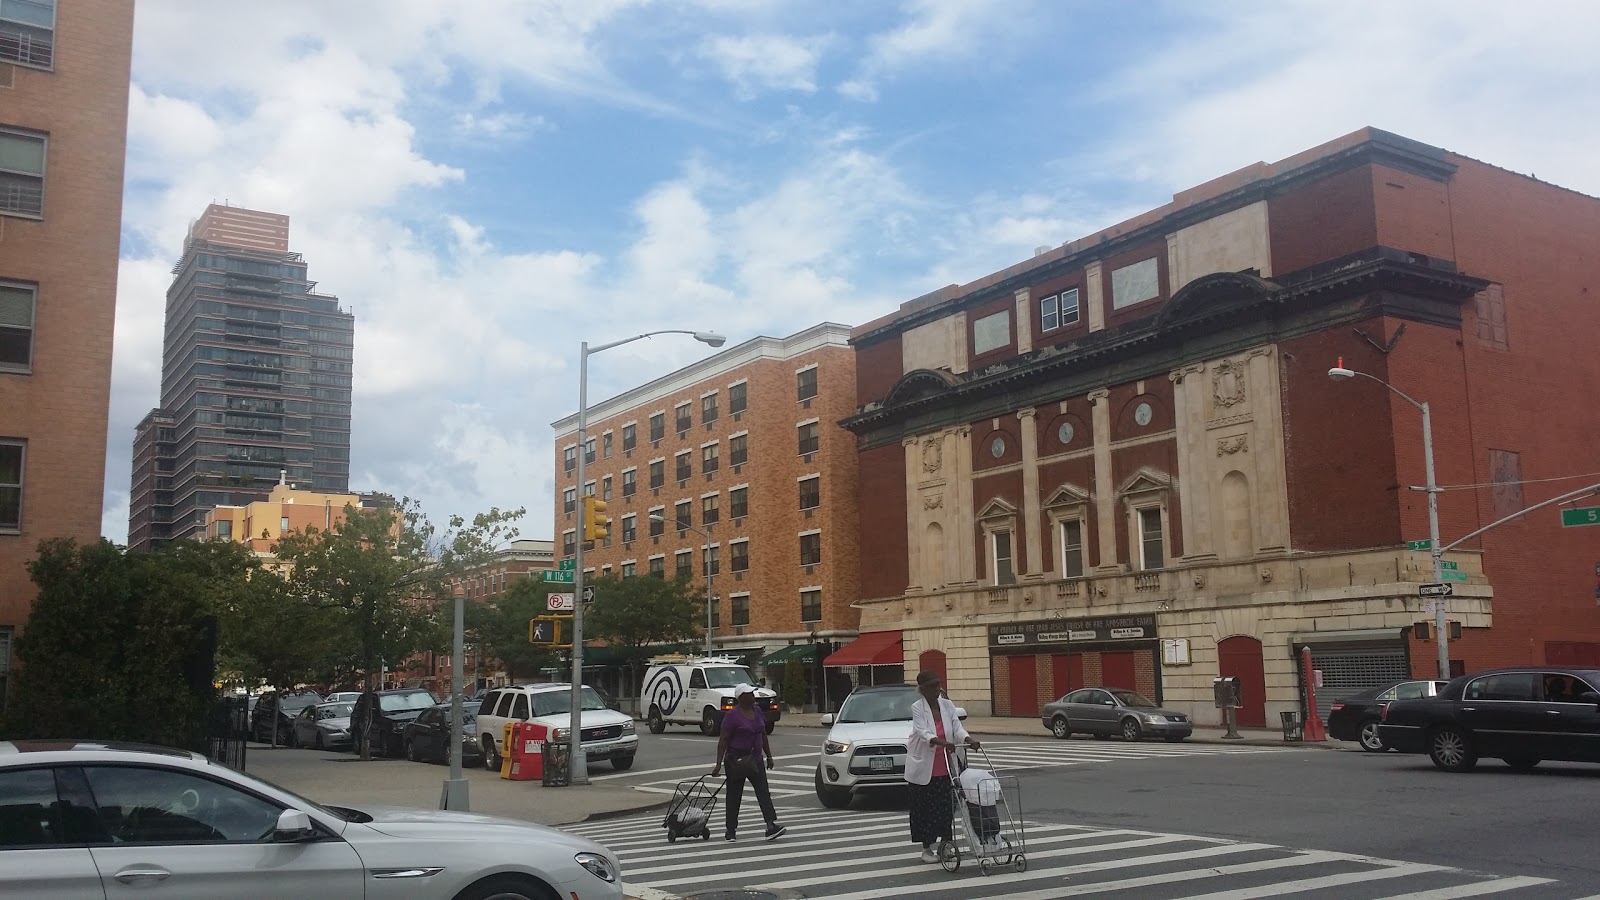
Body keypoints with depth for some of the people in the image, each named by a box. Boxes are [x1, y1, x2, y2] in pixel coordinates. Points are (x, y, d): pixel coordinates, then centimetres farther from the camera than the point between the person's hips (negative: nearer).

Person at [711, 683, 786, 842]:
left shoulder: (757, 711, 6)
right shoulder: (733, 715, -13)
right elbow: (723, 740, -13)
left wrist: (768, 756, 16)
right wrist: (718, 764, -17)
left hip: (755, 759, 5)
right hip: (736, 760, -5)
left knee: (763, 791, -7)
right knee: (734, 795, 6)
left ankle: (771, 826, -15)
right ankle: (731, 831, 17)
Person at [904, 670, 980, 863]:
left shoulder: (947, 705, 4)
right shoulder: (917, 708, -9)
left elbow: (957, 727, -2)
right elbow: (923, 733, -22)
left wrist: (969, 740, -23)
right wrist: (943, 743, -39)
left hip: (944, 767, 4)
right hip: (923, 767, -4)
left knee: (946, 807, 2)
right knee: (925, 809, 2)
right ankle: (927, 849, 14)